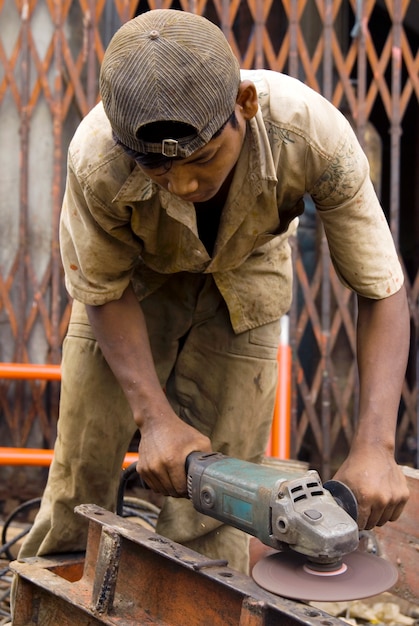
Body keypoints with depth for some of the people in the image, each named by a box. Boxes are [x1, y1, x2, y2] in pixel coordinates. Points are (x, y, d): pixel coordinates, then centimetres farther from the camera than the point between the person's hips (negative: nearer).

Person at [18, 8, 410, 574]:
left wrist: (375, 448, -39)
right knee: (83, 473, 3)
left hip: (242, 282, 0)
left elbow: (382, 289, -28)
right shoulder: (97, 160, -37)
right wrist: (155, 417, -31)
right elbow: (103, 291, -18)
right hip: (136, 278, 0)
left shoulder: (314, 135, -38)